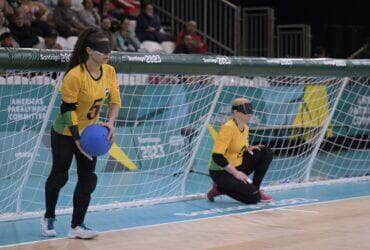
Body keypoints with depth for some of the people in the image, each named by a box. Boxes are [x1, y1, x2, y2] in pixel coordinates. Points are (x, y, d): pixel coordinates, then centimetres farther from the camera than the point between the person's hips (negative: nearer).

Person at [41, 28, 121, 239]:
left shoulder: (109, 71, -7)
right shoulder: (74, 76, -26)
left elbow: (115, 100, -1)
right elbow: (67, 109, -22)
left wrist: (111, 122, -18)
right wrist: (77, 139, -23)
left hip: (90, 132, 6)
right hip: (64, 133, -5)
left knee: (88, 179, -1)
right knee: (59, 176, 5)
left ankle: (77, 226, 7)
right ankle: (49, 218, 27)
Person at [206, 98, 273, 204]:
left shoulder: (245, 128, 5)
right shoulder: (228, 128, -21)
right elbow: (217, 156, -27)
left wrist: (248, 149, -3)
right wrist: (236, 173, -23)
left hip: (238, 166, 8)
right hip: (221, 172, -8)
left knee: (266, 153, 0)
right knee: (253, 197, -19)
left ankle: (256, 189, 6)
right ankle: (219, 189, 0)